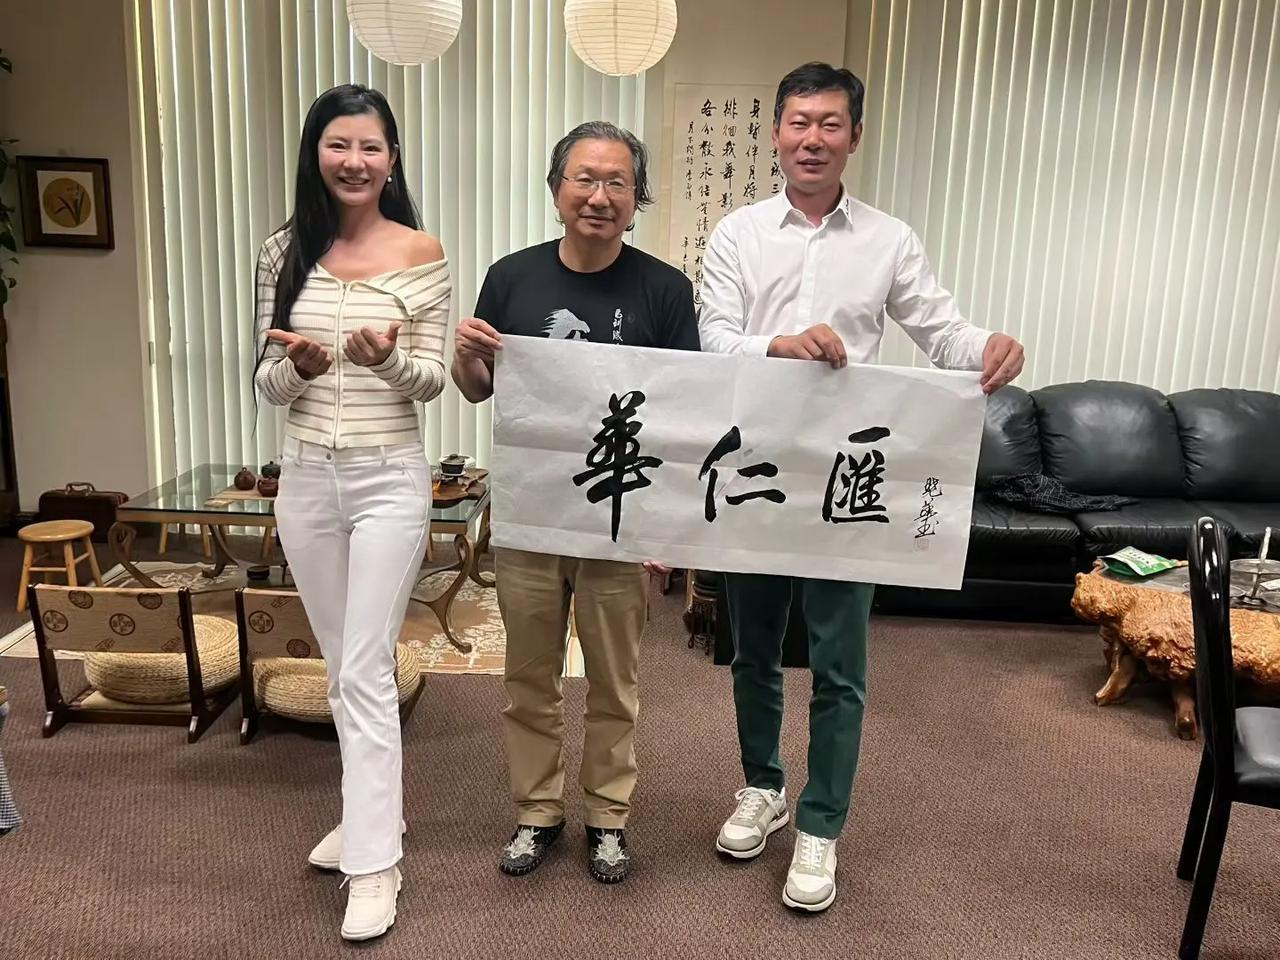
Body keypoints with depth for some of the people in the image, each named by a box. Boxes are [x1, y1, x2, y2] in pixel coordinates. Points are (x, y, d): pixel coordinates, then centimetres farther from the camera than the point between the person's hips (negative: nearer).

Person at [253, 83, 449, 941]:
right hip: (306, 479, 4)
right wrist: (302, 364, -16)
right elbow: (267, 386, 5)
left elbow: (432, 382, -4)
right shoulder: (285, 252, 5)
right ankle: (370, 811, 35)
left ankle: (375, 864, 6)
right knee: (343, 665, 16)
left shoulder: (422, 253, -5)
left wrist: (388, 359, -24)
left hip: (389, 480, -4)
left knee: (365, 671, -4)